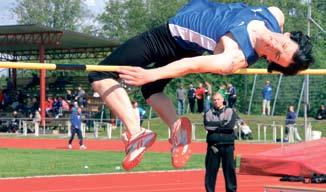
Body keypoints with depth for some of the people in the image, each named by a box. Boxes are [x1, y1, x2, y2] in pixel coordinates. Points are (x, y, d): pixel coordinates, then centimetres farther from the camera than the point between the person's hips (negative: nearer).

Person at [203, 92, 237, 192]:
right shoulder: (208, 113, 11)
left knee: (229, 169, 0)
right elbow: (207, 126, -7)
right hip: (213, 146, 1)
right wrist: (222, 123, -7)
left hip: (227, 145, -1)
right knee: (211, 170, 2)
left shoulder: (230, 112, 8)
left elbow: (230, 125, -9)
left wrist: (215, 126, -5)